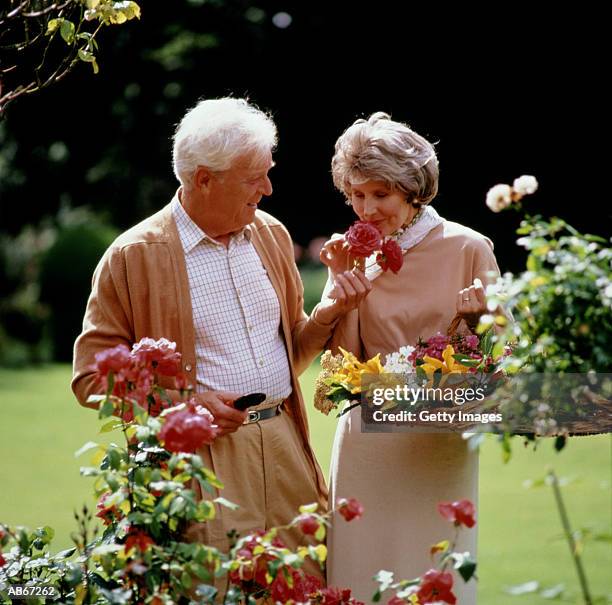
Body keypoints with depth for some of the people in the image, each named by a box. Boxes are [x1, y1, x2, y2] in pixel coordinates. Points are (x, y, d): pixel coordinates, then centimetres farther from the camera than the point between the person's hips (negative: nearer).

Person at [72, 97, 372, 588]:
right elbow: (92, 376, -5)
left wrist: (331, 311, 2)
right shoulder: (133, 256, -7)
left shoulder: (271, 235, 13)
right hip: (202, 457, -5)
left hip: (285, 443, 6)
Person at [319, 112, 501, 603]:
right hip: (368, 445, 2)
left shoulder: (468, 249, -5)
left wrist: (478, 319, -19)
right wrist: (342, 283, -8)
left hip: (442, 442, -2)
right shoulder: (355, 254, 3)